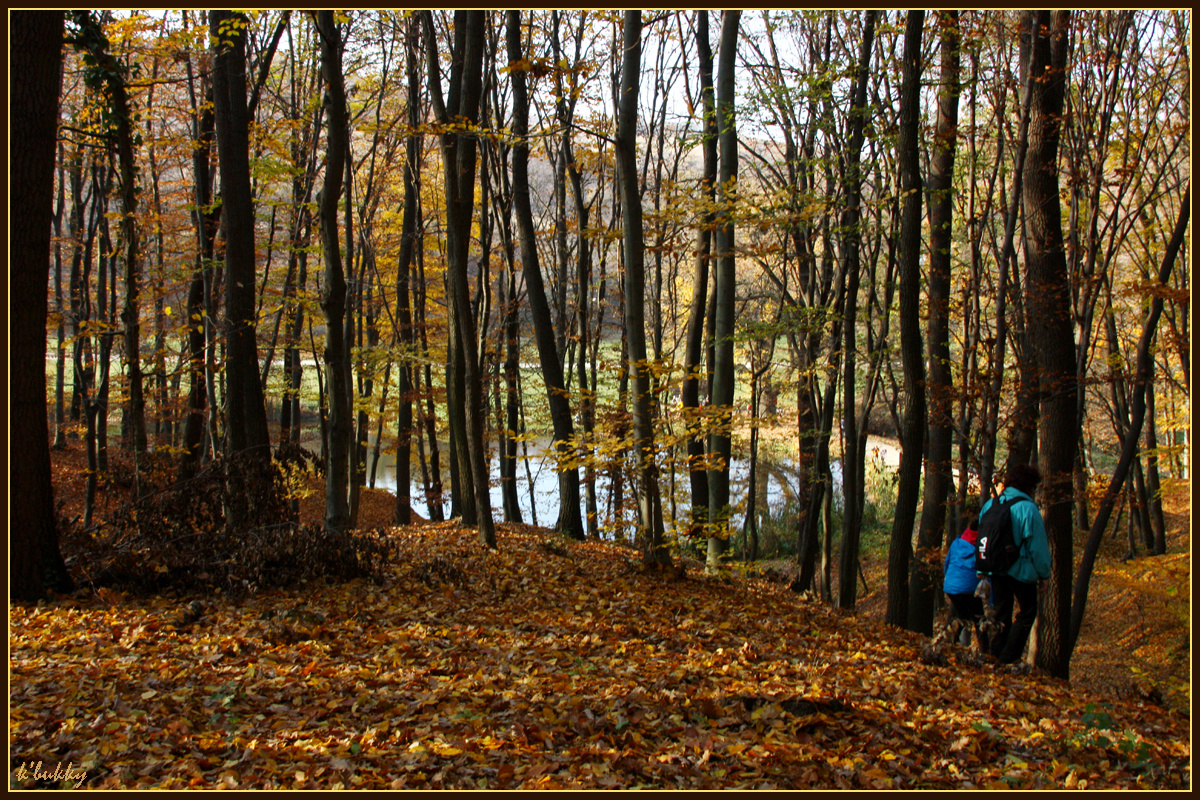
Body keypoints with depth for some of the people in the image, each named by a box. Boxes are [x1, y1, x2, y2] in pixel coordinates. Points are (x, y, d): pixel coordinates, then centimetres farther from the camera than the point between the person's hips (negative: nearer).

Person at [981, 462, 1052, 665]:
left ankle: (997, 653, 16)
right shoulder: (1027, 508, -14)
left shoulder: (990, 505, 6)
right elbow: (1038, 546, -12)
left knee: (1001, 611, 16)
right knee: (1027, 613, 9)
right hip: (1021, 570, -6)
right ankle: (1009, 657, 2)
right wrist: (1044, 574, -2)